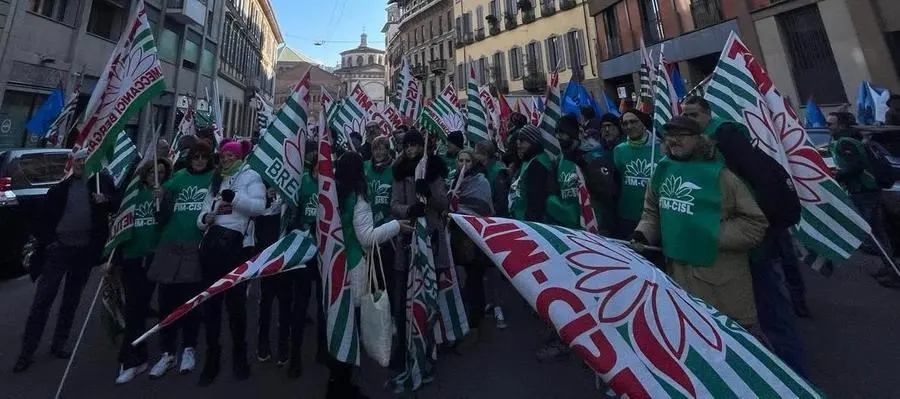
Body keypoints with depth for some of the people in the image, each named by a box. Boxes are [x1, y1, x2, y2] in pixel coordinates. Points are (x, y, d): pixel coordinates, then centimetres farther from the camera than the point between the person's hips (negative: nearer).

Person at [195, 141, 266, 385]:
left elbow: (259, 207, -13)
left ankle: (239, 354, 21)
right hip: (211, 244, 6)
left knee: (235, 301, 2)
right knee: (210, 301, 11)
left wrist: (234, 198, -22)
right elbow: (203, 215, 18)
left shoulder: (250, 176, 2)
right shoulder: (216, 181, 21)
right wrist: (207, 217, -3)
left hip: (236, 244, -6)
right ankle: (212, 357, 25)